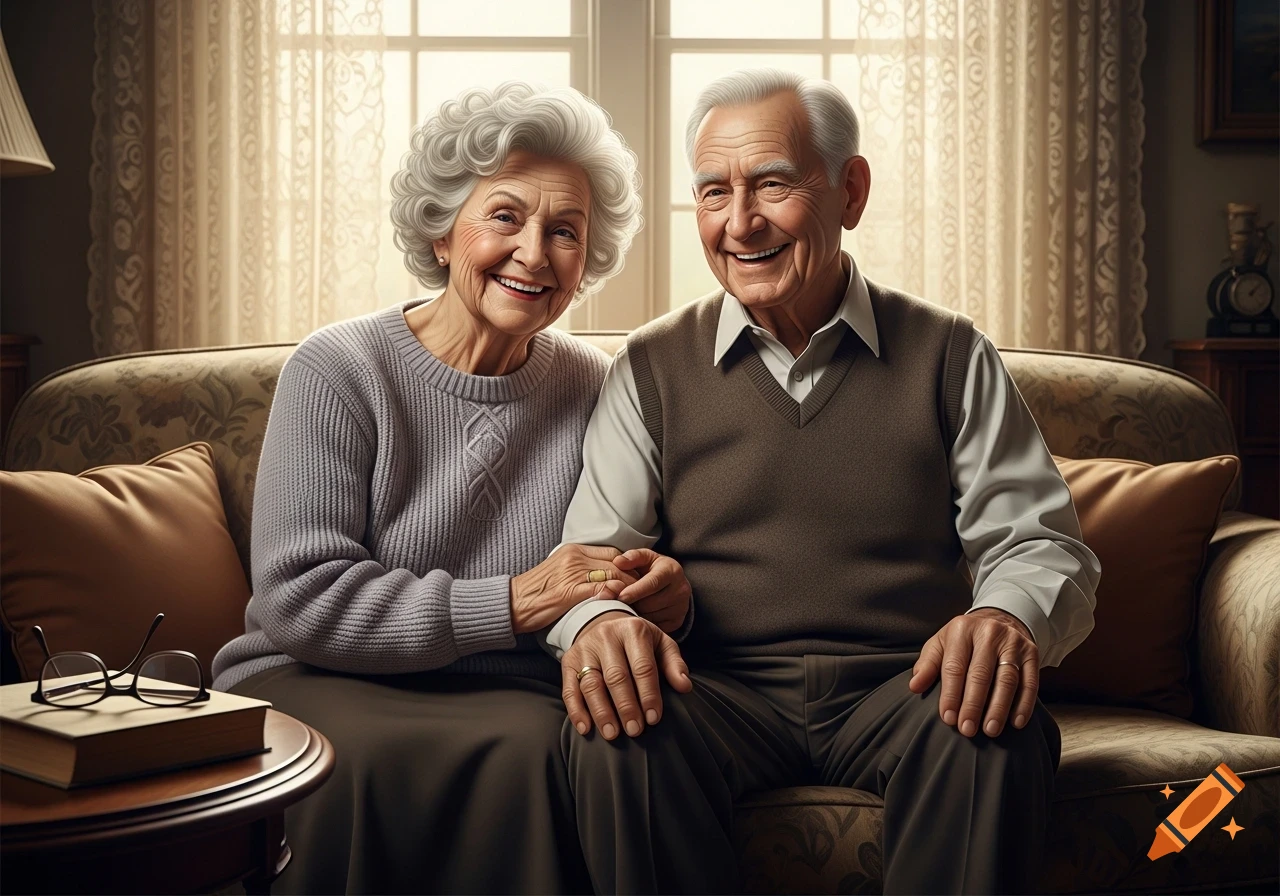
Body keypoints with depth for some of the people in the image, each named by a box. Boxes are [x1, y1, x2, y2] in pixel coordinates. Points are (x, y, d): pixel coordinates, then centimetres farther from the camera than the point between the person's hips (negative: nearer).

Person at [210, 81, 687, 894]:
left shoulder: (589, 387, 9)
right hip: (316, 683, -2)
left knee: (531, 746, -33)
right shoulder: (338, 371, -4)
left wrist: (657, 596, -13)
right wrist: (508, 604, -18)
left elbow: (614, 580, 12)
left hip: (508, 693, 3)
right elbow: (299, 599, -13)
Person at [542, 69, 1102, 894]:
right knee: (612, 727, -31)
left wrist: (1008, 617, -19)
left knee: (1004, 727, -33)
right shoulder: (652, 369, 12)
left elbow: (1041, 545, 6)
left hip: (901, 691, 0)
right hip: (722, 694, 1)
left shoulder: (950, 357, 11)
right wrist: (598, 620, -20)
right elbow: (595, 554, 6)